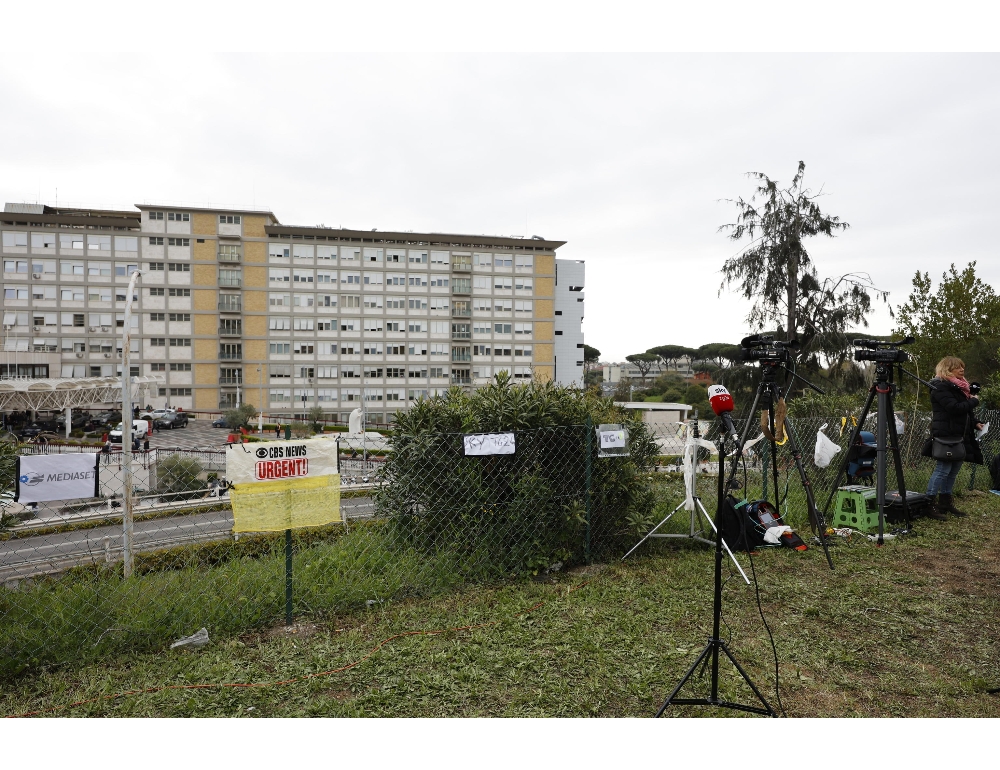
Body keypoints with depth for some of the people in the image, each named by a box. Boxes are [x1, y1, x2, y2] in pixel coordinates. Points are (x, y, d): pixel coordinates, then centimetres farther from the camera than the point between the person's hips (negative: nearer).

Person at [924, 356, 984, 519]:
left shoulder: (958, 386, 18)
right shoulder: (940, 386, -12)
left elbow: (965, 410, 23)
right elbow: (954, 408, -22)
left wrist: (975, 422, 7)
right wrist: (974, 401, -8)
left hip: (958, 434, 9)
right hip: (946, 434, -9)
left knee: (954, 469, 11)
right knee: (943, 469, -10)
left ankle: (946, 503, 19)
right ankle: (930, 505, -7)